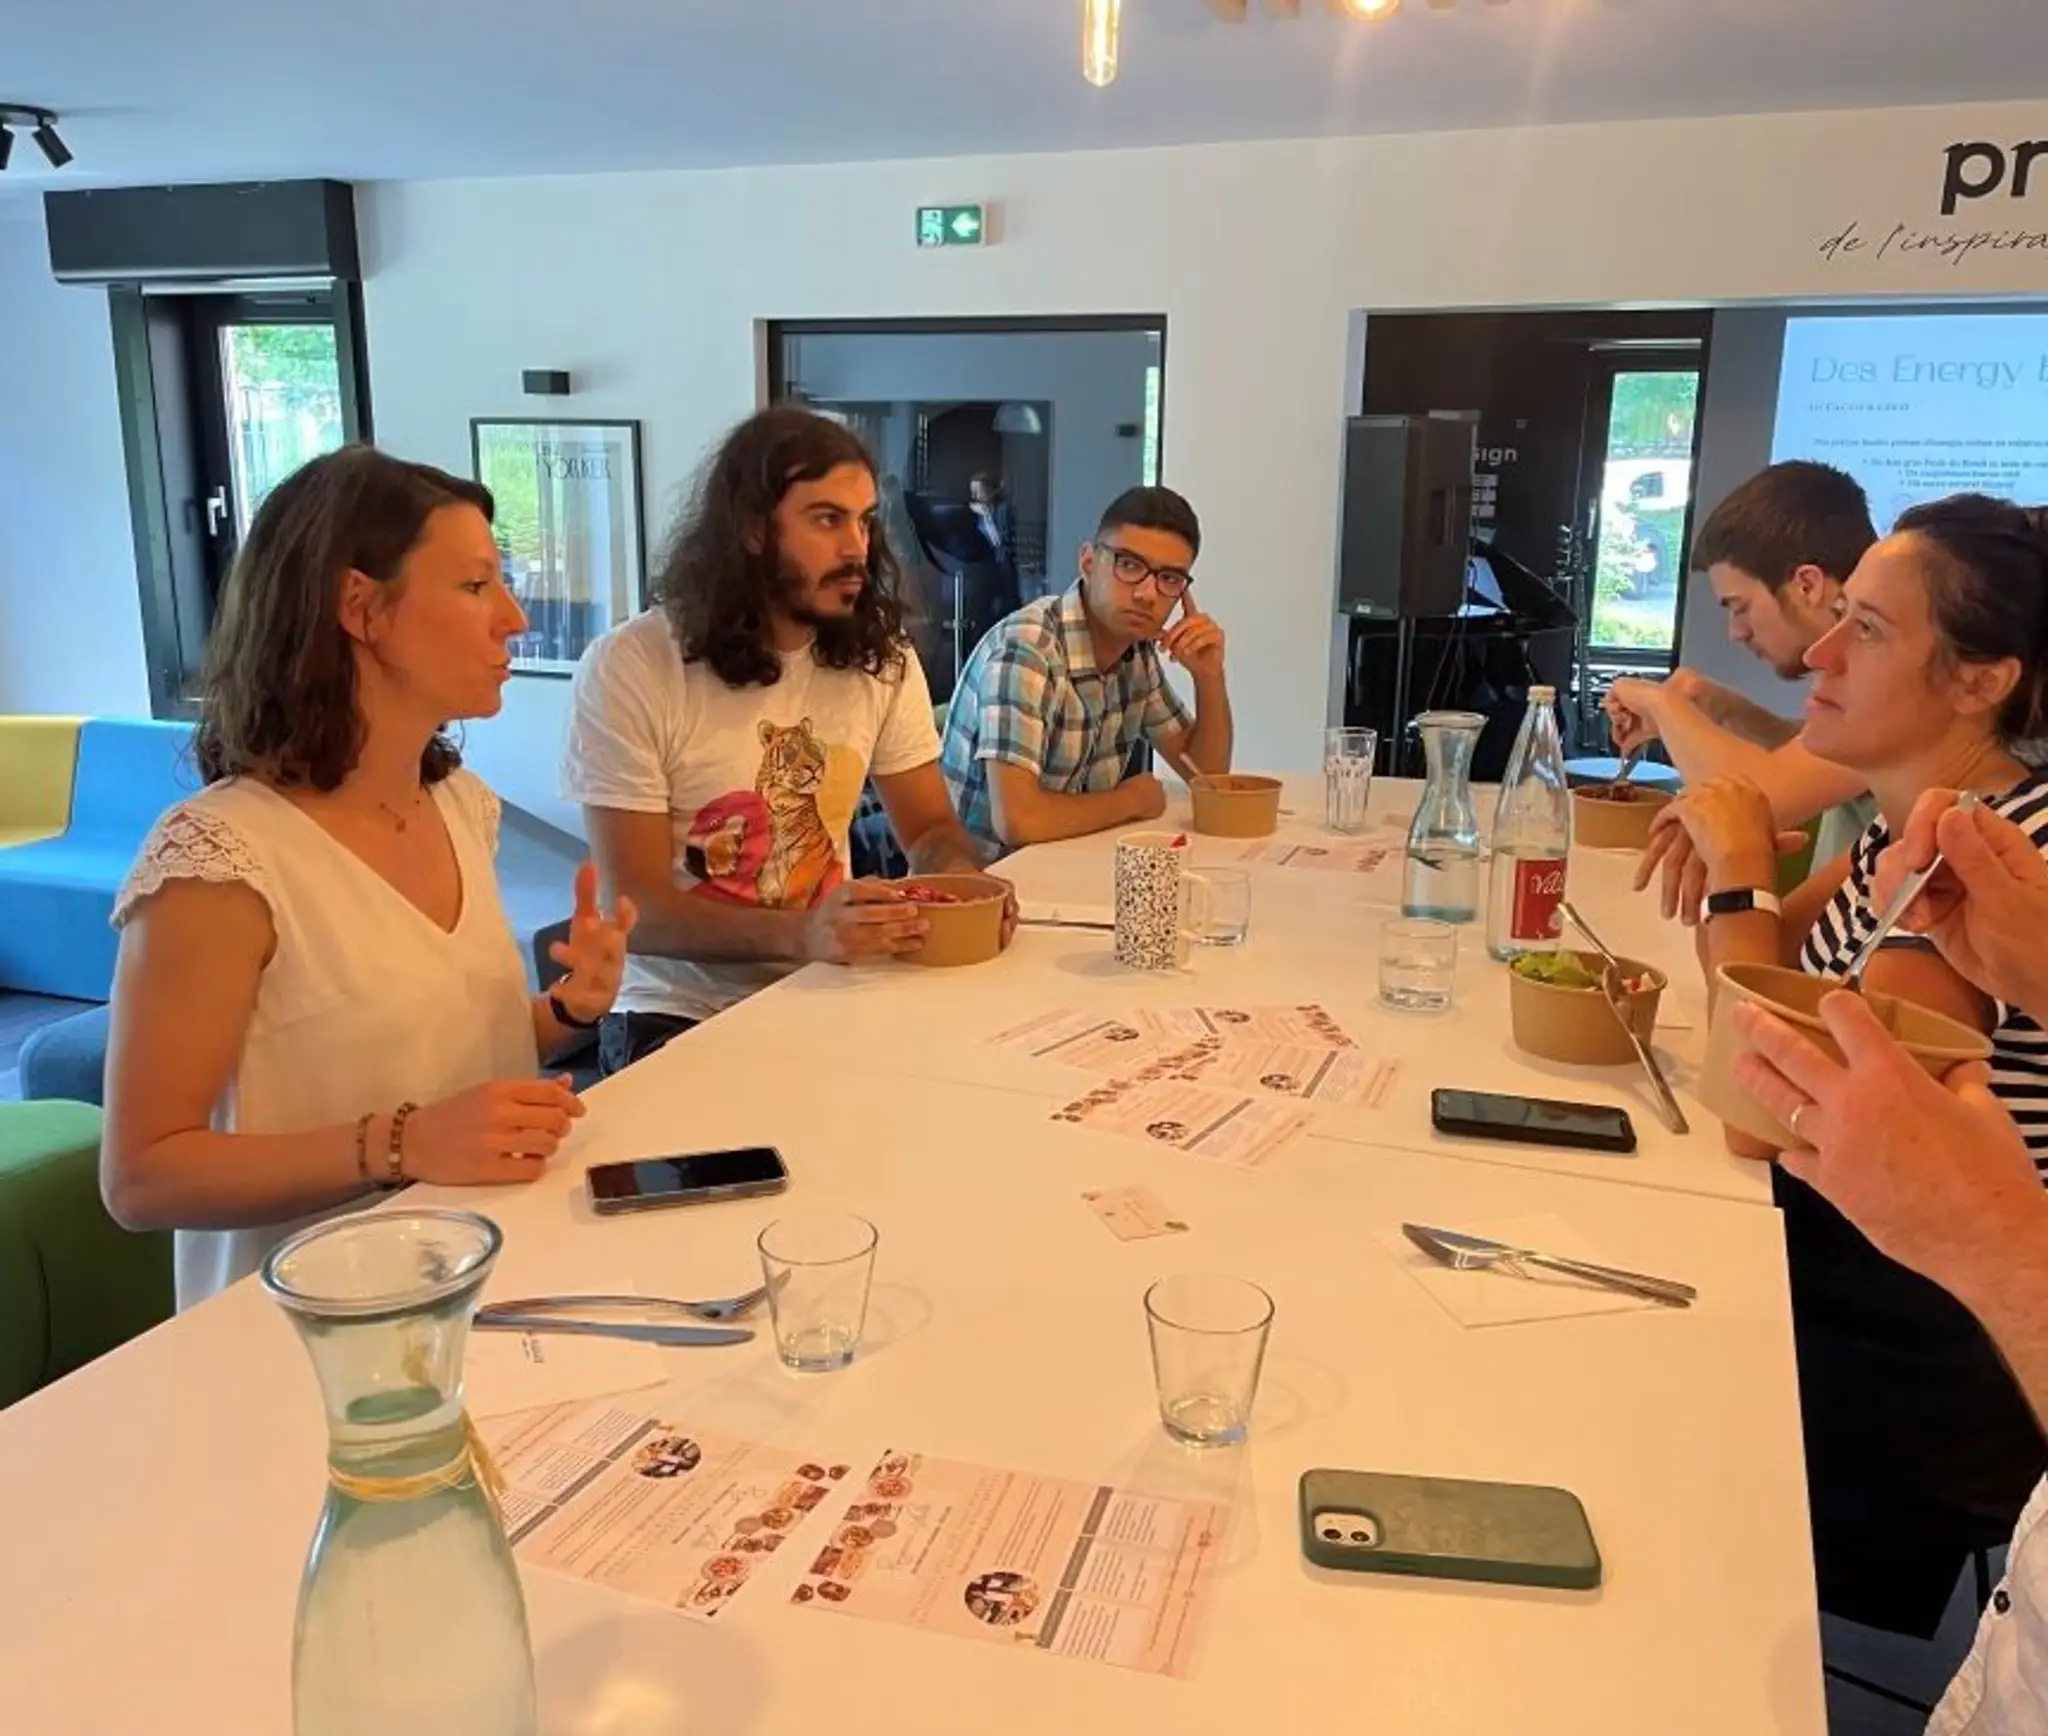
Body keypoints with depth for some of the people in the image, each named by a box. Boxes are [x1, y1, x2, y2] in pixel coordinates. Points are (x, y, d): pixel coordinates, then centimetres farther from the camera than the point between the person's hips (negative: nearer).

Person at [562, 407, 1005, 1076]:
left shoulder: (882, 659, 0)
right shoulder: (628, 668, -14)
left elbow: (931, 827, 8)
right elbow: (639, 910, -15)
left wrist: (964, 886, -16)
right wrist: (801, 934, -32)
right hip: (680, 1019, -5)